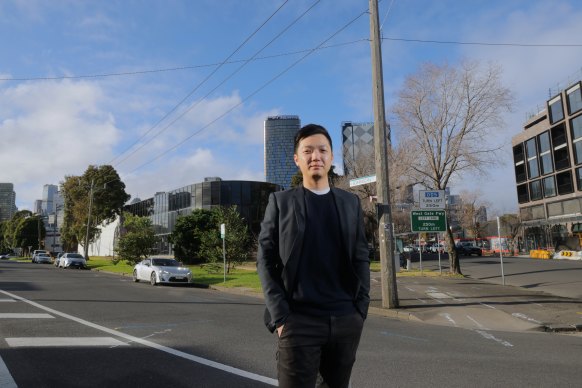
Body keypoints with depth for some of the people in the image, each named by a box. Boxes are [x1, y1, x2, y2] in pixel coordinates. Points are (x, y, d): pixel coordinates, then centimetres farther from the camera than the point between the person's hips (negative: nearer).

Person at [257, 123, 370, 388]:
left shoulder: (351, 203, 10)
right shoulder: (280, 202, 3)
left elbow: (361, 258, 10)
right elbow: (265, 260, -1)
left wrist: (361, 308, 0)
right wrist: (280, 316, -10)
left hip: (346, 320, 3)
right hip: (298, 321, -3)